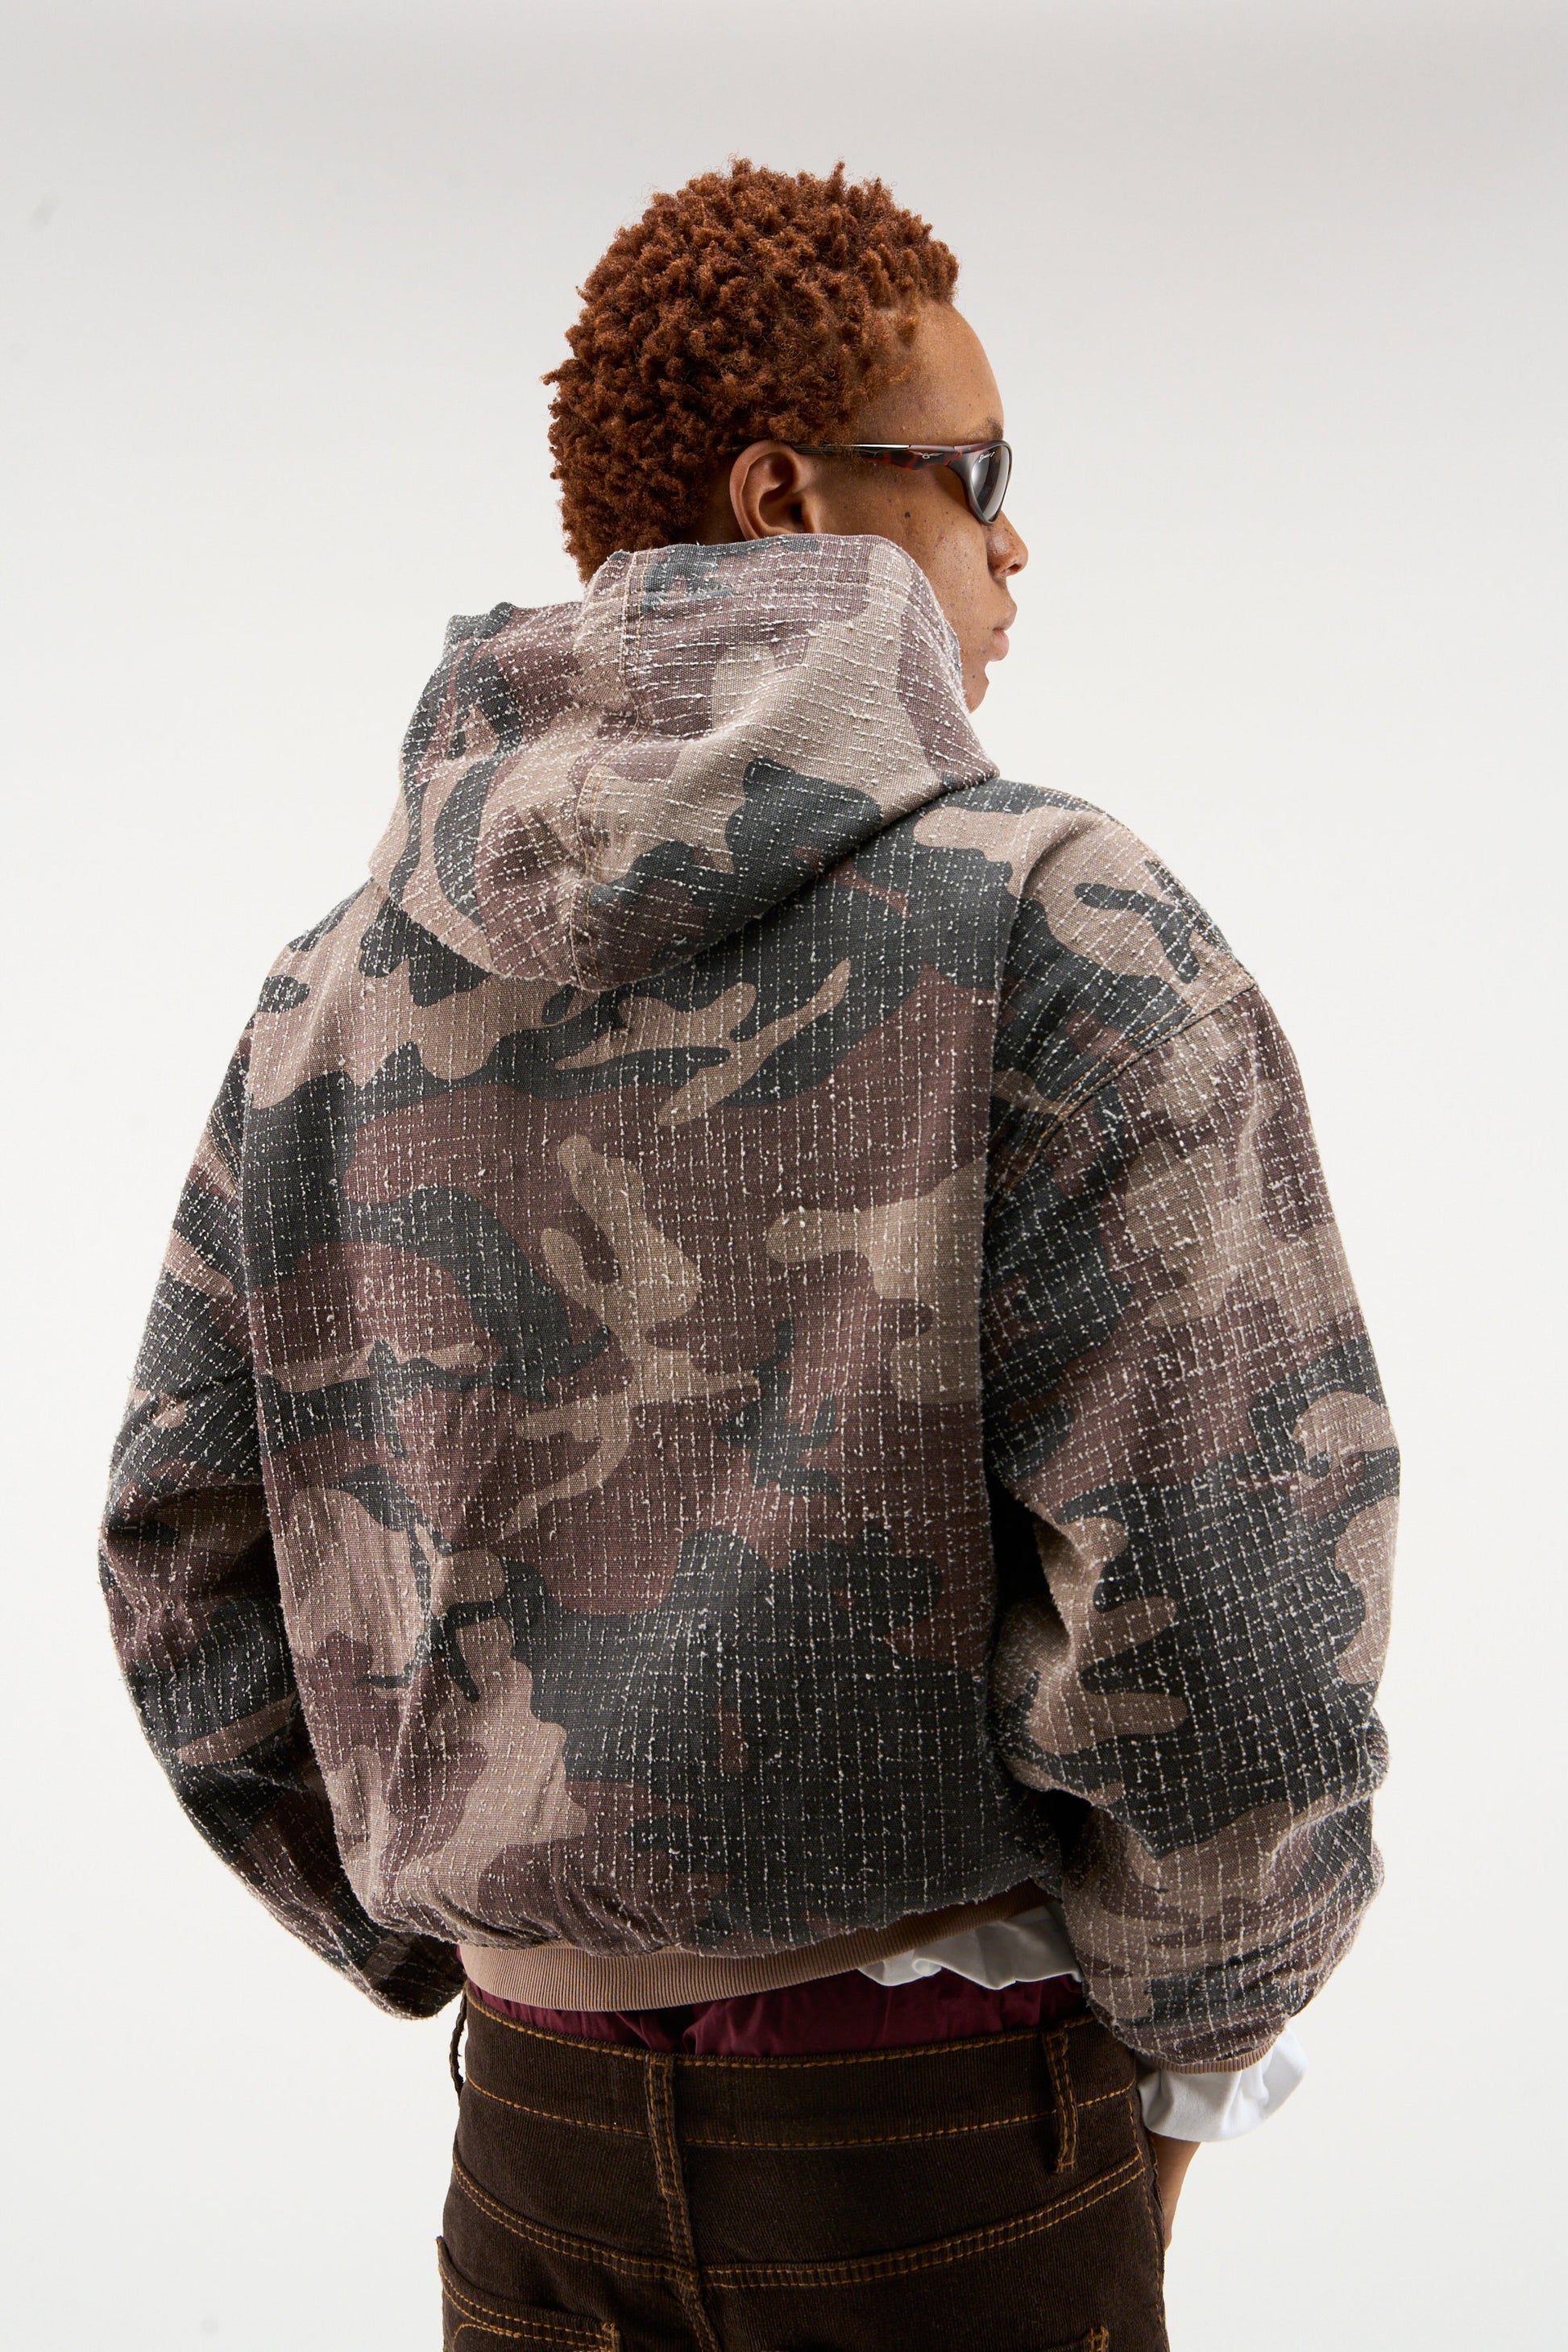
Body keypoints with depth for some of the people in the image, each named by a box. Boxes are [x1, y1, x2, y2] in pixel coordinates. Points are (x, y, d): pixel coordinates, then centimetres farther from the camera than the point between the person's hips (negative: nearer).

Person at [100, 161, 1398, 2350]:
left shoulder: (340, 981, 2)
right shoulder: (1065, 932, -14)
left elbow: (191, 1575, 5)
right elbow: (1220, 1587, -20)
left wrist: (465, 1943, 15)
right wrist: (1186, 2043, -2)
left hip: (537, 2135, 5)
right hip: (945, 2141, -4)